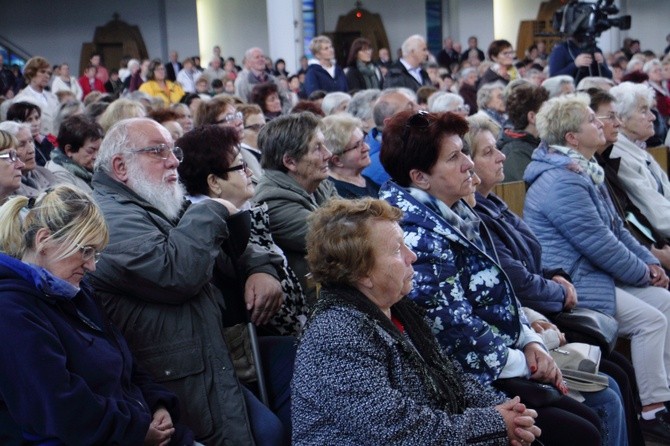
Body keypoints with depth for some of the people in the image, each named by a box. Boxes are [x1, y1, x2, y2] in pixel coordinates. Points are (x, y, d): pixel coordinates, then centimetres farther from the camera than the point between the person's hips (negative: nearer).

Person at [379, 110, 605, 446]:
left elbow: (497, 292, 15)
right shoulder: (417, 235, -23)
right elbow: (456, 327, -23)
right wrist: (524, 362, -10)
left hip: (499, 368, 9)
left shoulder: (452, 213, 6)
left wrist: (530, 342, 2)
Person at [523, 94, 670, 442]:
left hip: (595, 272, 11)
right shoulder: (562, 182, -21)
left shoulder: (582, 171, 14)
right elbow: (601, 245, -21)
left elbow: (615, 227, 20)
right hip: (571, 283, -11)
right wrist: (642, 273, -8)